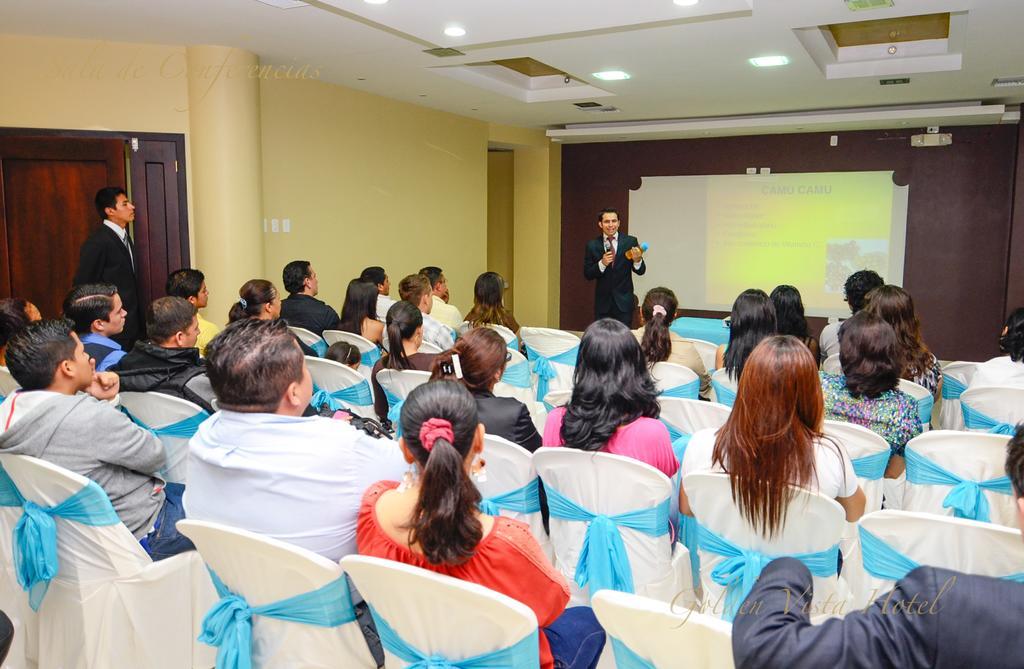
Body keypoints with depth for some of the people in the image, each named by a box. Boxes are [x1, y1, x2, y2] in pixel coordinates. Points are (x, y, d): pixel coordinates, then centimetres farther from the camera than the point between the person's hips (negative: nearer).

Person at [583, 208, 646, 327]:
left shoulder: (630, 242, -1)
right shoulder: (592, 245, 0)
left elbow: (641, 271, 1)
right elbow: (587, 275, -1)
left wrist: (637, 260, -21)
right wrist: (602, 264, -18)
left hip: (624, 301, -1)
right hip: (602, 301, 1)